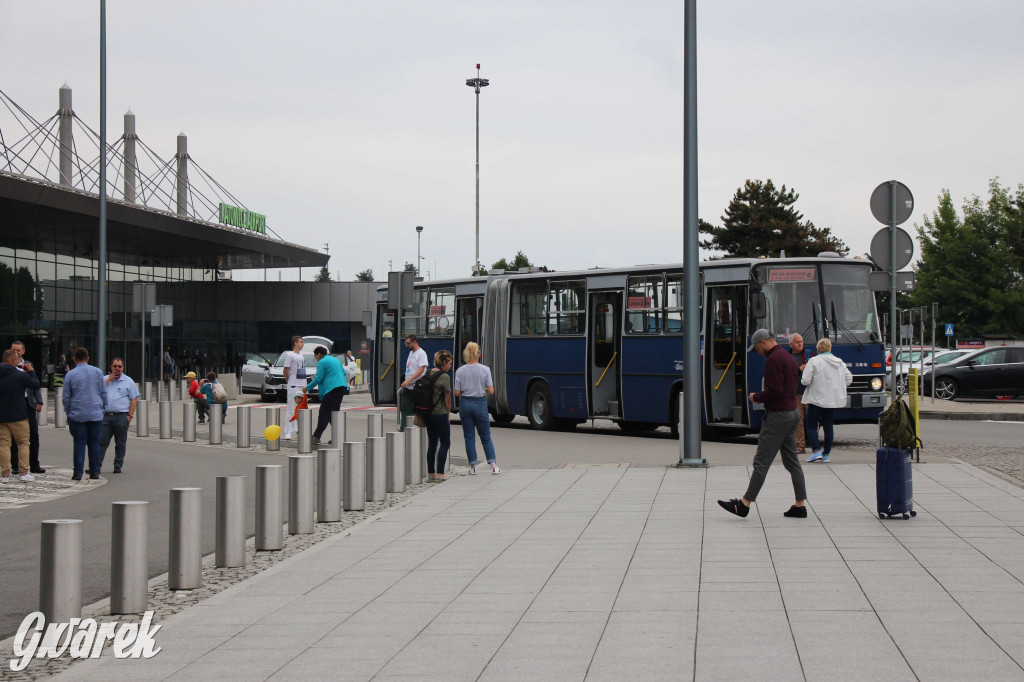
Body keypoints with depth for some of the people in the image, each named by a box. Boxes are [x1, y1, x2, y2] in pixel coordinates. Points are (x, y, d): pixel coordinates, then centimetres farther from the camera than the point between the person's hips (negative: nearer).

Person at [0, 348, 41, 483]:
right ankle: (24, 472, 3)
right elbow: (35, 385, -1)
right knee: (23, 443, 8)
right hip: (18, 416, -3)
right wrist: (31, 371, 12)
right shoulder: (21, 375, -13)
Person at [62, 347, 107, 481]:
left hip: (77, 414, -1)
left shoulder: (70, 375, -2)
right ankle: (94, 471, 6)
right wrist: (103, 408, 18)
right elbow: (104, 393, 7)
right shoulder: (97, 372, 3)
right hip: (96, 414, 1)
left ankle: (78, 472, -2)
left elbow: (66, 397, 2)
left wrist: (67, 411, 17)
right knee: (94, 442, 6)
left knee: (79, 443, 0)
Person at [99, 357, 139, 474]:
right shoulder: (105, 379, 13)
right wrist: (109, 378, -3)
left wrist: (130, 415, -8)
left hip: (122, 416, -2)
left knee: (120, 443, 4)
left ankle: (118, 466, 11)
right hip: (106, 415, 2)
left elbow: (134, 400, 2)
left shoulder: (128, 381, 5)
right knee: (101, 441, -2)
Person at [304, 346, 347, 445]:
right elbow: (343, 373, 26)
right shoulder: (335, 360, 21)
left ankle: (316, 437, -9)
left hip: (331, 390, -8)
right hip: (342, 388, 8)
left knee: (324, 414, -7)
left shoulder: (322, 362, -4)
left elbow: (318, 378, -8)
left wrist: (307, 388, 1)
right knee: (334, 413, 12)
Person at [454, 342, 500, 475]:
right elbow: (491, 391, -9)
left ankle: (473, 467, 7)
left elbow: (457, 393, -5)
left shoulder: (460, 371, -6)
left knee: (469, 437, 8)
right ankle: (493, 465, 2)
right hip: (480, 404, 0)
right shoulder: (485, 369, -8)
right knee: (486, 437, 9)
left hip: (465, 404, 0)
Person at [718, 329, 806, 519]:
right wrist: (762, 397, 14)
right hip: (791, 412, 10)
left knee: (761, 461, -6)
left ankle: (744, 504, -3)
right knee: (791, 462, 10)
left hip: (777, 415, -10)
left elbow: (774, 390, -23)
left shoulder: (773, 359, -16)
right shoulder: (788, 357, 15)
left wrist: (756, 397, -6)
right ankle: (800, 505, 10)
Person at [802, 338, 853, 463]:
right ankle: (826, 454, 12)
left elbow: (805, 380, -15)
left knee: (811, 426, 3)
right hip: (834, 400, 5)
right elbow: (849, 379, 10)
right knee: (828, 426, 12)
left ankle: (817, 450, -13)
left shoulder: (814, 361, -11)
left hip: (817, 399, -5)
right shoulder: (840, 362, 6)